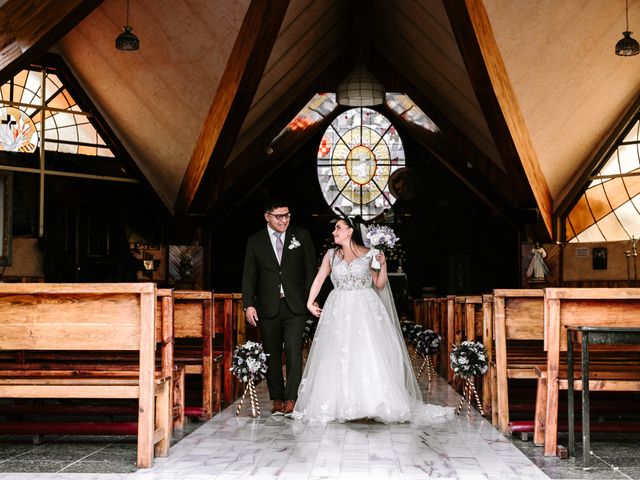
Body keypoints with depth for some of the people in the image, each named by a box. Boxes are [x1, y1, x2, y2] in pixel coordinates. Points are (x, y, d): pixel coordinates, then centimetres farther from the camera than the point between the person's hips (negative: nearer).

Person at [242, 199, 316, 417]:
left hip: (295, 306, -1)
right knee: (272, 355, 7)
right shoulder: (255, 241, 6)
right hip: (268, 307, 2)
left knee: (294, 352, -10)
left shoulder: (301, 236, 5)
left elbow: (311, 269, 5)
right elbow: (249, 276, 6)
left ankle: (291, 399, -6)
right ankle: (277, 399, 16)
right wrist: (249, 305, -4)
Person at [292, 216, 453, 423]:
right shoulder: (331, 255, 9)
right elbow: (319, 279, 10)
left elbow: (380, 285, 4)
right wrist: (310, 302, 1)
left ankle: (378, 403, 0)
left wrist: (383, 265, -10)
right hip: (339, 311, 2)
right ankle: (336, 405, 8)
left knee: (371, 357, -8)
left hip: (365, 311, -2)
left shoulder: (369, 254, 2)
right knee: (336, 358, 0)